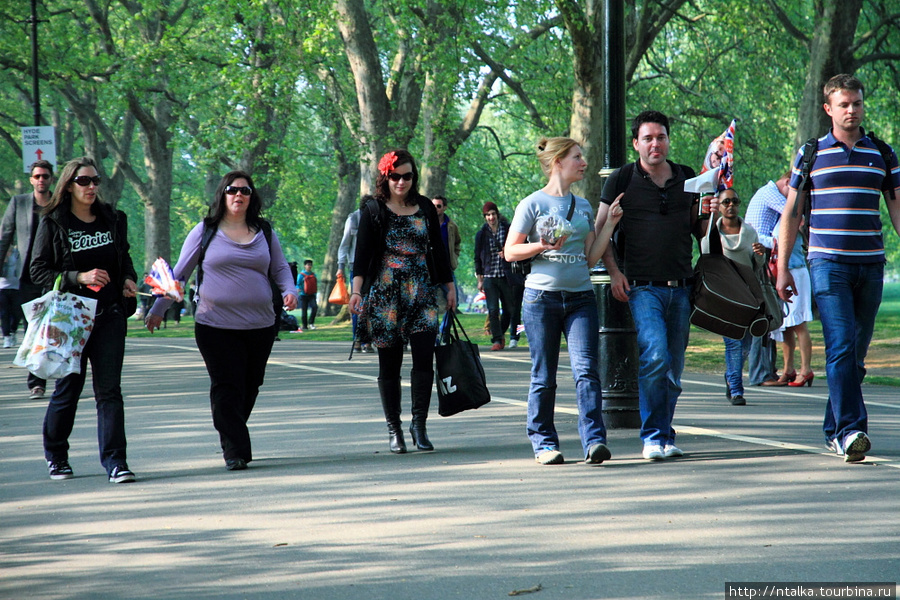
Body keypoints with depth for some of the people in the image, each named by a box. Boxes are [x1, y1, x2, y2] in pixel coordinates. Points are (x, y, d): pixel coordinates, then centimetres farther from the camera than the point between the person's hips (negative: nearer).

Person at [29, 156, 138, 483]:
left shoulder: (113, 220, 10)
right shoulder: (52, 223, -1)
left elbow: (124, 257, 24)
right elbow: (38, 270, -5)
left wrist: (129, 280, 3)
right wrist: (79, 278, -16)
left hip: (110, 315, 2)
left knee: (109, 389, -4)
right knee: (68, 387, 5)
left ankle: (115, 460, -6)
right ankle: (55, 455, 25)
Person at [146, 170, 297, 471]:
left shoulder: (264, 231, 11)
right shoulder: (205, 231, 3)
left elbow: (280, 268, 18)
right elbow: (180, 273, 7)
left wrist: (289, 290, -3)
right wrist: (158, 309, 4)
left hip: (260, 324, 3)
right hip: (216, 325, -3)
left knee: (249, 388, 7)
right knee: (226, 387, -8)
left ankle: (233, 439, 22)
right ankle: (235, 451, -8)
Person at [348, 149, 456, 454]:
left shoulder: (425, 208, 11)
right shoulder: (373, 211, 2)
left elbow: (438, 249, 17)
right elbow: (362, 253, -5)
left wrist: (449, 285, 16)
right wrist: (357, 289, -16)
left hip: (421, 292, 2)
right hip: (385, 294, -2)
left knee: (424, 358, -10)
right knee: (389, 363, 2)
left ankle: (419, 424, -3)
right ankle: (393, 429, 10)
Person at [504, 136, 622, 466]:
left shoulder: (583, 206, 16)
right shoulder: (533, 204, 1)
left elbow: (591, 257, 14)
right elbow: (510, 251, 0)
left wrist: (610, 224, 6)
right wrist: (542, 246, -16)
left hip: (580, 298, 3)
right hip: (542, 298, -3)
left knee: (586, 369, -11)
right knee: (543, 377, 2)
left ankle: (594, 441, -17)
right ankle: (544, 442, 13)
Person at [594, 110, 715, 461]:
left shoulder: (687, 179, 13)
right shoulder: (622, 180, 3)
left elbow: (698, 232, 21)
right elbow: (600, 230, 6)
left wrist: (711, 215, -1)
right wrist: (614, 271, -5)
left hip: (681, 287, 4)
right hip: (643, 286, -4)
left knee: (673, 368, 6)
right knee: (655, 355, -20)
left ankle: (665, 436, 18)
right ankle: (652, 437, -11)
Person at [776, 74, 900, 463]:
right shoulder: (811, 154, 5)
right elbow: (791, 213, 8)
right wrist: (782, 268, 4)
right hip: (828, 263, -3)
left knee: (857, 353, 7)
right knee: (840, 346, -16)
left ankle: (834, 430, 20)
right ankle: (851, 430, -22)